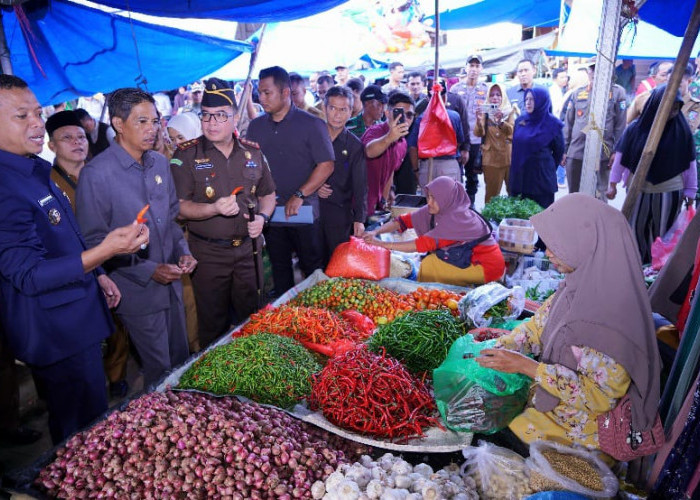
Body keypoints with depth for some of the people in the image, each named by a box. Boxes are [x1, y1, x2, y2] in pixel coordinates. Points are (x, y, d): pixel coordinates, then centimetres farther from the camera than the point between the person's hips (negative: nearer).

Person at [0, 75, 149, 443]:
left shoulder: (36, 170, 8)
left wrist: (97, 275, 17)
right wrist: (103, 252, -40)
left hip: (75, 320, 10)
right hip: (56, 333, -10)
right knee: (84, 429, 6)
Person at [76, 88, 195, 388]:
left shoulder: (160, 163, 4)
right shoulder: (96, 174, -16)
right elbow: (94, 241, -15)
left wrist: (182, 251, -1)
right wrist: (148, 270, -18)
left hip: (171, 281, 6)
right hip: (137, 289, -6)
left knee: (182, 358, 20)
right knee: (159, 369, 8)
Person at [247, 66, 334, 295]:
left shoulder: (311, 125, -5)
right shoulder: (256, 126, 9)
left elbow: (326, 165, -10)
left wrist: (300, 195, -17)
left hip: (303, 211, -4)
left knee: (312, 267, 4)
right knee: (279, 266, 14)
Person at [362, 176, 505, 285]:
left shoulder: (457, 218, -28)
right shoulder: (439, 209, -6)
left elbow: (425, 244, -33)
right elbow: (405, 220, -7)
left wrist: (382, 244, -34)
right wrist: (376, 232, -21)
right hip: (472, 258, 8)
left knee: (429, 265, -14)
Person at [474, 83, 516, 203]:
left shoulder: (510, 112, 6)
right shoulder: (485, 113, 4)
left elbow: (512, 131, -11)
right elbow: (478, 133, -10)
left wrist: (500, 121, -29)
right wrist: (479, 121, -30)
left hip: (508, 157, 1)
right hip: (491, 159, -1)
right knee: (492, 192, 0)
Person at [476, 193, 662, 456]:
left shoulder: (612, 312, -33)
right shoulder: (580, 282, -8)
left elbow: (599, 396, -27)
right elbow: (538, 324, 3)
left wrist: (528, 366, -27)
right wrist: (496, 351, -10)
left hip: (577, 430, -7)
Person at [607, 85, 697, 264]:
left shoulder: (682, 130, -5)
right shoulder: (635, 128, -6)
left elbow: (690, 163, -1)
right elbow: (621, 157, -1)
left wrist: (690, 191, -1)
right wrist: (613, 184, -1)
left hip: (670, 192, -1)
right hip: (639, 190, 1)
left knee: (664, 233, 8)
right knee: (636, 229, 11)